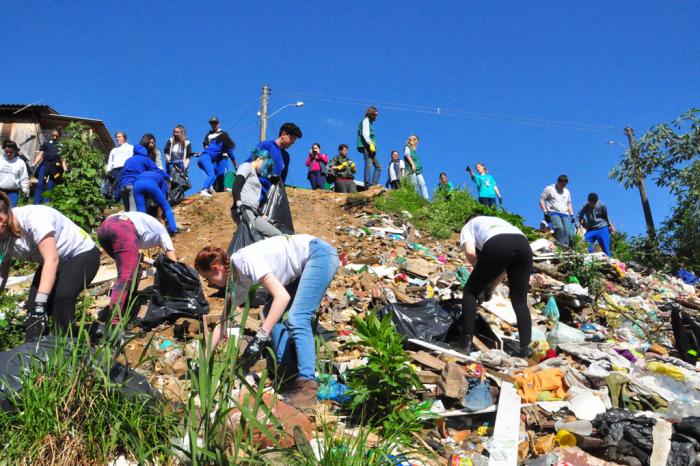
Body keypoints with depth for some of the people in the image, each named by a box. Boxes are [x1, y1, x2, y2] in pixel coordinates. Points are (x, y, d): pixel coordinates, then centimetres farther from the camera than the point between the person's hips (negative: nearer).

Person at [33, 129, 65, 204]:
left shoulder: (61, 146, 11)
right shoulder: (46, 143, 10)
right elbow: (40, 154, 8)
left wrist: (65, 170, 0)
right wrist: (34, 164, -3)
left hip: (55, 167, 0)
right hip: (44, 165, 0)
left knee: (50, 186, 3)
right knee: (40, 184, -4)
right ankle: (36, 203, -1)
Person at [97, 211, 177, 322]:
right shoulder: (161, 230, 29)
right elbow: (173, 262, 25)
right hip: (122, 228, -7)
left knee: (134, 272, 21)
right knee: (126, 277, -14)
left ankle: (126, 315, 16)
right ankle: (112, 324, -30)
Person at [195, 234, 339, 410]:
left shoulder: (245, 261, -22)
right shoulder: (238, 281, 6)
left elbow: (282, 296, -31)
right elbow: (223, 324, 15)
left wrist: (261, 337, -32)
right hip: (304, 265, 10)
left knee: (297, 320, -21)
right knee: (272, 313, 7)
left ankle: (307, 384, -21)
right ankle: (287, 368, 9)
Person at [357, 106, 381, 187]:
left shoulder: (369, 122, 27)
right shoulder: (365, 121, -1)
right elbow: (364, 134, -15)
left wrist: (372, 145, 14)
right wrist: (370, 144, -23)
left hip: (370, 147, 10)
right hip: (366, 146, -10)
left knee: (378, 166, 6)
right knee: (369, 165, -19)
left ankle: (374, 184, 1)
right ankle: (368, 184, -24)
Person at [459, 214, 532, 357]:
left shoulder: (469, 226, 32)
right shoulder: (499, 221, 45)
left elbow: (470, 252, 10)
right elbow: (507, 263, 37)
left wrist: (482, 274, 26)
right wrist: (491, 285, 42)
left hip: (496, 246, -4)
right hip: (523, 245, 4)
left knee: (470, 291, 15)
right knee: (520, 301, 17)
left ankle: (466, 343, 10)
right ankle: (525, 349, 9)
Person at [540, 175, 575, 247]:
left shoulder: (567, 191, 25)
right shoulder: (549, 189, 8)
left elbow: (569, 204, 30)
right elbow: (541, 200, 4)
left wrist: (572, 215, 15)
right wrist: (545, 212, -8)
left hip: (565, 214, 5)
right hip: (553, 213, -5)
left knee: (568, 232, -16)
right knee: (559, 227, -33)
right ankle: (561, 245, -35)